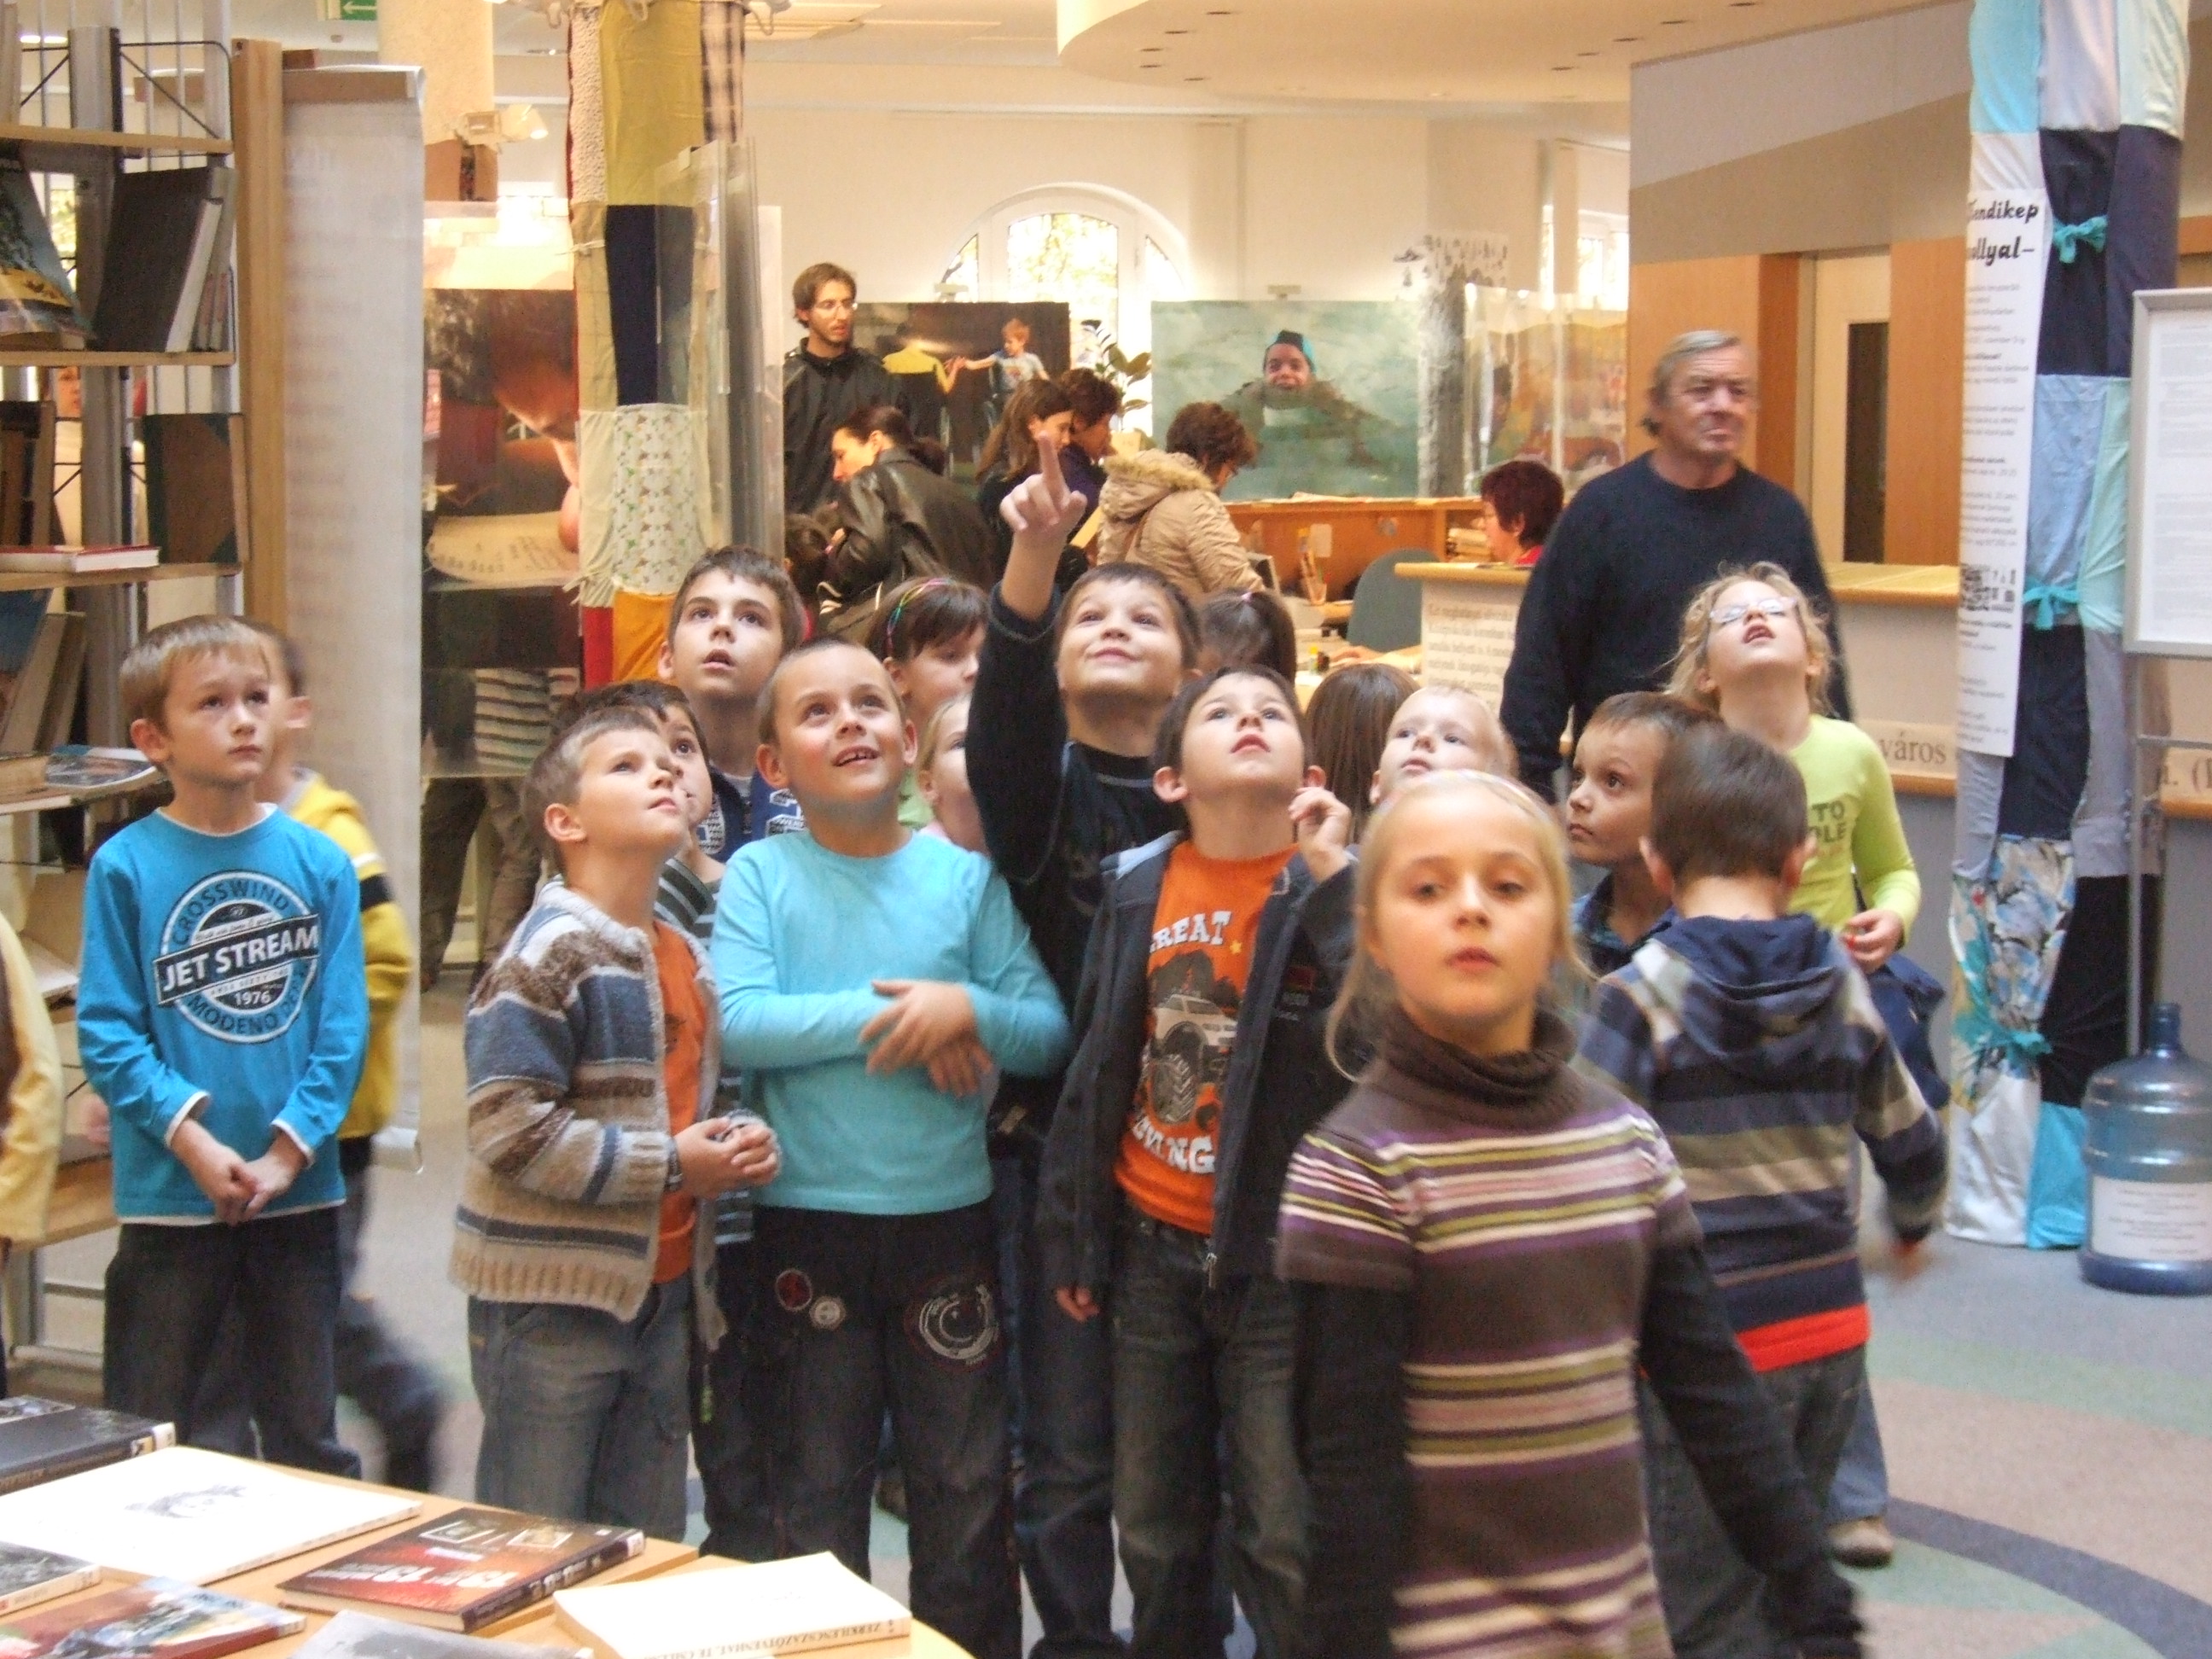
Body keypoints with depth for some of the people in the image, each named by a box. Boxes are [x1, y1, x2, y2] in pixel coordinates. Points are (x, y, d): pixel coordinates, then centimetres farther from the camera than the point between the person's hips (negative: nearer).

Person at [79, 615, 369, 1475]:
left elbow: (344, 1025, -2)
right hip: (168, 1198, -2)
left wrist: (288, 1150, -11)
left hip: (300, 1191, 2)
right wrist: (193, 1139, -18)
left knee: (310, 1438, 14)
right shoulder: (126, 866, -6)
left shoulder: (319, 862, 1)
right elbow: (107, 1033, -9)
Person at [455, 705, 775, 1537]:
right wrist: (667, 1165, -18)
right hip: (553, 1302, -8)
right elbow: (508, 1126, -22)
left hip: (664, 1292, 8)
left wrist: (733, 1150, 4)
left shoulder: (685, 956, 13)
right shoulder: (550, 954, -14)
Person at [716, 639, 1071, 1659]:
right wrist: (887, 1015, -19)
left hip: (949, 1218, 1)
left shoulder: (964, 874, 0)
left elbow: (1048, 1032, -3)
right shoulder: (761, 874, -3)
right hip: (807, 1222, -1)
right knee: (817, 1491, 12)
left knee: (966, 1488, 11)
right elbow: (737, 1023, -17)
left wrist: (968, 1010, -22)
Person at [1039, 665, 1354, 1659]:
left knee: (1286, 1542, 1)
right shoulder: (1134, 886, 2)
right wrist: (1071, 1234, 11)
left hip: (1281, 1254, -4)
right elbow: (1094, 1067, 9)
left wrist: (1332, 886, -25)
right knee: (1154, 1531, 16)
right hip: (1153, 1247, 4)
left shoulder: (1338, 893, -8)